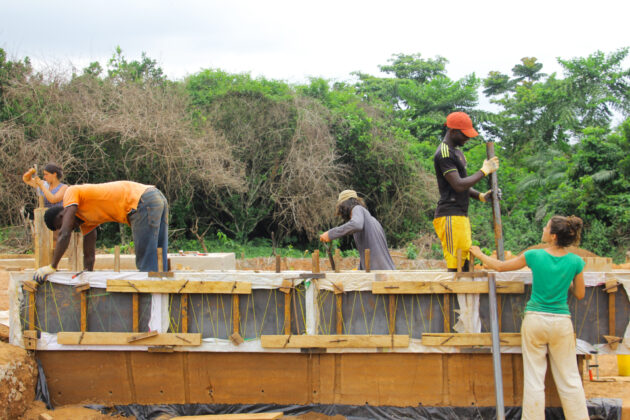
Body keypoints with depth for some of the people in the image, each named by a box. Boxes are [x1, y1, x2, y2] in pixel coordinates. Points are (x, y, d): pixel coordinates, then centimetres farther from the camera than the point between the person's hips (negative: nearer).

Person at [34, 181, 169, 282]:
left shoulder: (71, 193, 1)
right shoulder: (85, 220, 25)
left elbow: (64, 234, -8)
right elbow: (89, 256, 27)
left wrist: (52, 267, -5)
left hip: (143, 202, -10)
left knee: (146, 265, -7)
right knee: (157, 262, 12)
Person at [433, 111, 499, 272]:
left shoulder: (456, 151, 20)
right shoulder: (444, 154, -13)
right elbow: (458, 185, -21)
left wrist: (481, 196, 8)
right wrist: (484, 171, -10)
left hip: (461, 215, 10)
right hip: (450, 216, -10)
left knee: (465, 264, 10)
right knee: (455, 265, -13)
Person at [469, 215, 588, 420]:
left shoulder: (534, 256, -9)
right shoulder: (575, 262, -6)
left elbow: (500, 266, 5)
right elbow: (579, 294, 7)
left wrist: (479, 254, 21)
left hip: (535, 320, -1)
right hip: (561, 322, 1)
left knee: (534, 379, 6)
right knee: (569, 379, 9)